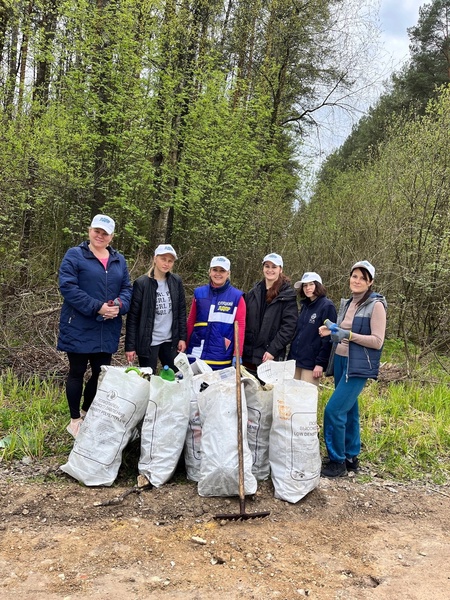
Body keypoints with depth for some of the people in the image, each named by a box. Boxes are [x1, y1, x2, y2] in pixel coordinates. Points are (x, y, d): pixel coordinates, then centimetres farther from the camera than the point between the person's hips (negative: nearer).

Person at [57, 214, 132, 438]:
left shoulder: (119, 260, 13)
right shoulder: (75, 255, -4)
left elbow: (127, 288, 11)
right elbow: (67, 286, -15)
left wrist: (119, 305, -12)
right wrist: (97, 307, -20)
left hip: (108, 329, 5)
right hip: (79, 327, -5)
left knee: (101, 372, 12)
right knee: (77, 372, 6)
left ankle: (87, 413, 33)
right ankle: (75, 420, 21)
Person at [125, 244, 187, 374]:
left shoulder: (176, 281, 4)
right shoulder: (141, 283, -8)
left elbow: (181, 311, 8)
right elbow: (133, 316, -8)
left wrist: (182, 337, 3)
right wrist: (130, 346, -10)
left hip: (170, 341, 4)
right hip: (148, 341, -4)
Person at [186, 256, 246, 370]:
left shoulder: (237, 296, -1)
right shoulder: (199, 293, 7)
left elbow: (240, 327, -4)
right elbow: (190, 322, 11)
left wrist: (237, 355, -9)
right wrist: (186, 348, 10)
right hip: (196, 356, 3)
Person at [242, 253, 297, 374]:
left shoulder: (287, 295, -2)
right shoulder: (253, 293, 13)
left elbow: (288, 327, -8)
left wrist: (273, 350, -15)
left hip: (270, 357, -4)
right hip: (247, 355, 4)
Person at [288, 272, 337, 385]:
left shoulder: (327, 306, -8)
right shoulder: (304, 306, 15)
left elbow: (328, 338, -13)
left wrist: (320, 363, -16)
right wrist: (290, 357, 14)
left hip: (311, 364, -7)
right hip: (295, 360, 7)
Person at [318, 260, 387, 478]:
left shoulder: (376, 305, -10)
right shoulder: (346, 303, 13)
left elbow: (377, 341, -14)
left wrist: (349, 335, -21)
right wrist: (331, 331, 0)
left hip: (359, 366, -7)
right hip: (340, 361, 7)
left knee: (334, 410, -12)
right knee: (349, 410, 14)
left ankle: (337, 461, 2)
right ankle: (351, 457, 26)